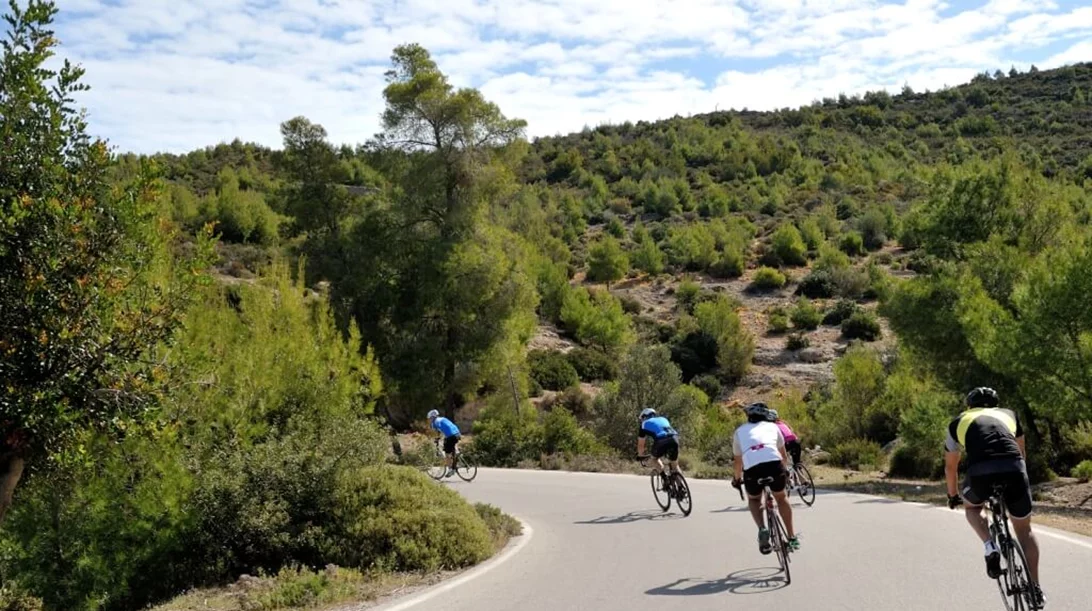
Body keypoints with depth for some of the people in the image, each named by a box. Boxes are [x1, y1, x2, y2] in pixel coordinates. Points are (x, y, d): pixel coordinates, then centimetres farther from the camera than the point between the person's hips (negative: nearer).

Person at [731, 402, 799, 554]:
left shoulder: (740, 431, 28)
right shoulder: (772, 426, 29)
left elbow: (738, 461, 34)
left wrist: (737, 479, 51)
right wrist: (785, 471, 58)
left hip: (752, 467, 0)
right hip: (774, 463, 1)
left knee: (753, 500, 27)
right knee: (782, 498, 28)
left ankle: (762, 529, 2)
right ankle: (792, 538, 27)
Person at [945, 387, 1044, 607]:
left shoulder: (959, 422, 29)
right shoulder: (1008, 414, 32)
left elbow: (950, 466, 37)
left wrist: (953, 495, 52)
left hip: (980, 472, -1)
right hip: (1014, 469, 1)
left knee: (971, 507, 32)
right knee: (1024, 530, 22)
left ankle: (990, 547, 8)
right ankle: (1035, 587, 21)